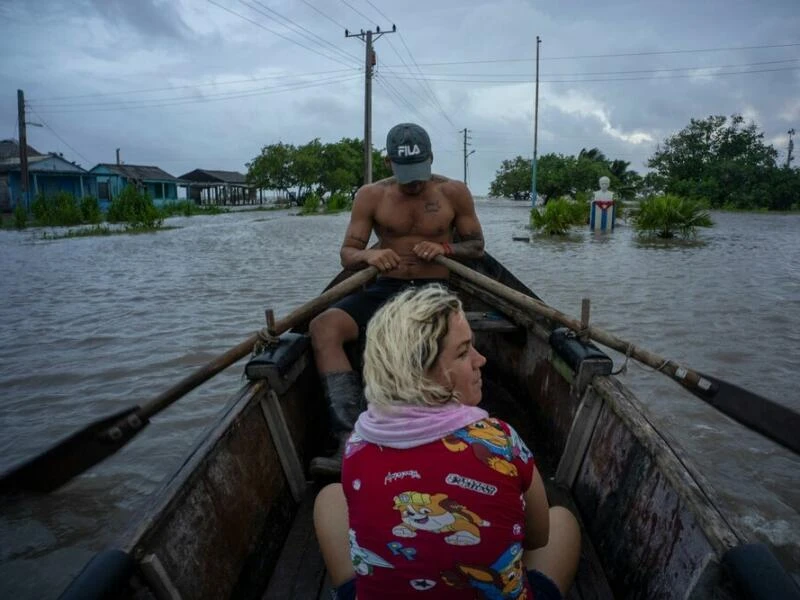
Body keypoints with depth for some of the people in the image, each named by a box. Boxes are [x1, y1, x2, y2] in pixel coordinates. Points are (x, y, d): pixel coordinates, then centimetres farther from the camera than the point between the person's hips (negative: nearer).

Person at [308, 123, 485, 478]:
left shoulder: (454, 193, 5)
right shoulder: (371, 196, 4)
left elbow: (477, 246, 12)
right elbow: (346, 255, 3)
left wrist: (444, 248, -10)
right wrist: (367, 255, -21)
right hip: (387, 289, 2)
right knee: (323, 327, -26)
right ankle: (350, 441, -34)